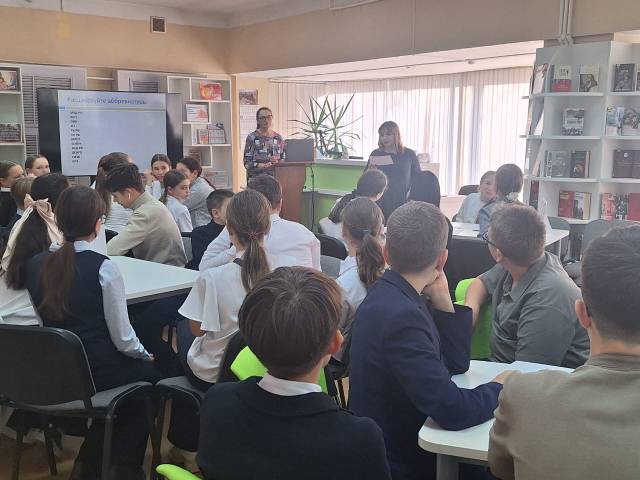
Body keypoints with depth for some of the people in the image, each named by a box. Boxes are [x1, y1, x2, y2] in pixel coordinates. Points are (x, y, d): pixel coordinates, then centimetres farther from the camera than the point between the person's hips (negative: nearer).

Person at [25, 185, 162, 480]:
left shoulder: (35, 265, -4)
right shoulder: (103, 268, -20)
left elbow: (45, 322, 8)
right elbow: (123, 338, -15)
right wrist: (144, 355, 6)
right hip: (95, 374, -6)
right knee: (149, 377, 23)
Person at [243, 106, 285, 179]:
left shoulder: (278, 138, 12)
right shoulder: (251, 138, 2)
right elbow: (247, 163, -4)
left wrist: (277, 162, -8)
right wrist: (264, 166, -18)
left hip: (275, 177, 3)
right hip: (256, 178, -3)